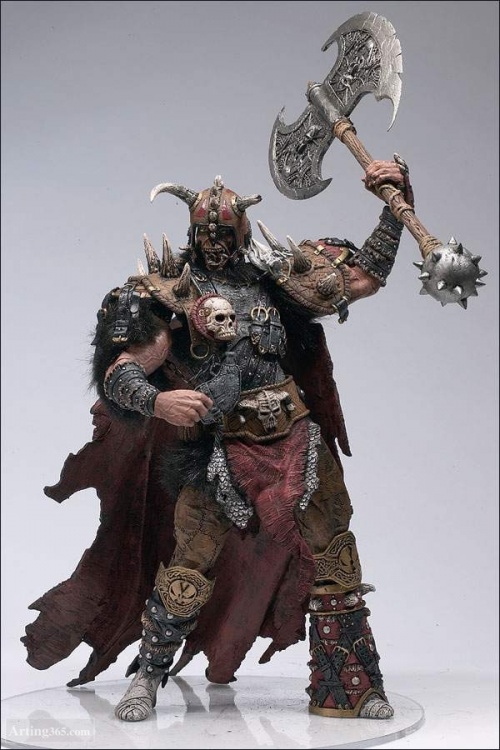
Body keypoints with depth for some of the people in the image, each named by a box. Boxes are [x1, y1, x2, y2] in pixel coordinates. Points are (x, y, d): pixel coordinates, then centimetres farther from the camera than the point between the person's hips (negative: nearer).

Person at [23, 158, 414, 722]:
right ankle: (146, 679, 21)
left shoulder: (277, 276, 9)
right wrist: (157, 401, -31)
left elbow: (364, 277, 15)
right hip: (225, 453, -4)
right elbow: (120, 373, -10)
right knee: (190, 570, -6)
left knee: (335, 562, 7)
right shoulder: (170, 293, -2)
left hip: (298, 442, 4)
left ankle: (348, 690, 23)